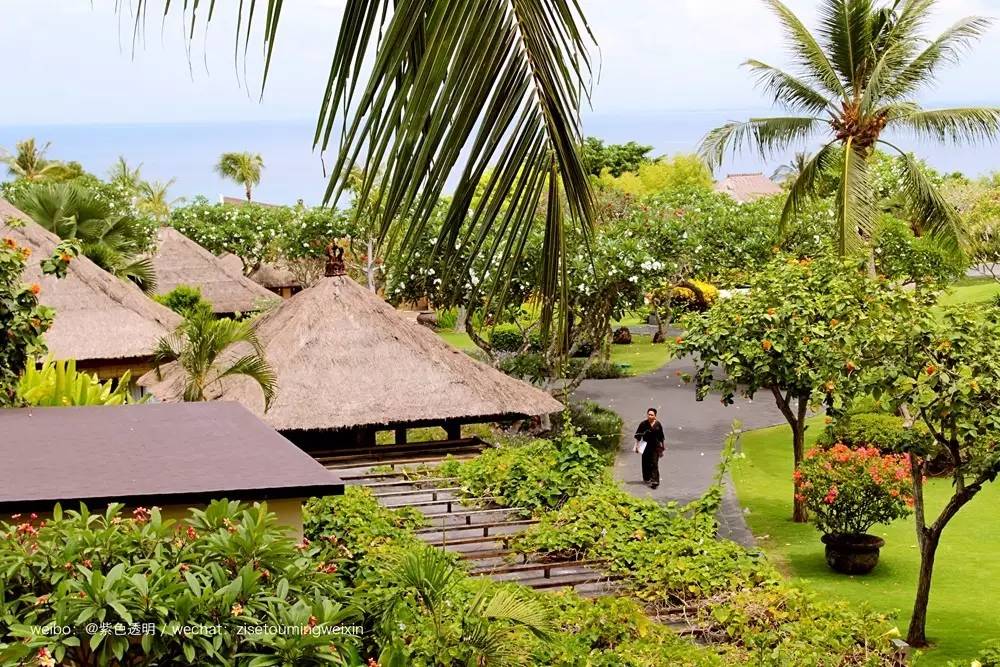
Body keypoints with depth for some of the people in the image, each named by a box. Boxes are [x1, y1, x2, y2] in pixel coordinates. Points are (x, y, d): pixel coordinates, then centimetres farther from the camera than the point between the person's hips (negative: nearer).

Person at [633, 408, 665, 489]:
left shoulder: (658, 424, -1)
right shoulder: (643, 424, -6)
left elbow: (661, 437, 9)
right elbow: (638, 435, 2)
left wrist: (662, 447, 11)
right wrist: (637, 446, 1)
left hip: (655, 447, -1)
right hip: (646, 447, 1)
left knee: (654, 464, -7)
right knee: (646, 463, 10)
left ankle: (654, 481, -10)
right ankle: (647, 478, 28)